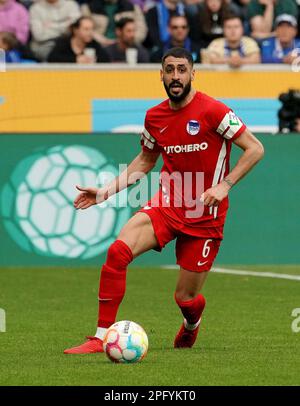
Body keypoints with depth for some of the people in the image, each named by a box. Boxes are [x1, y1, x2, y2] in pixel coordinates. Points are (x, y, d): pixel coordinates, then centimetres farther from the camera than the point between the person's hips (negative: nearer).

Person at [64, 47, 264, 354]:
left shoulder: (212, 111, -12)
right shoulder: (154, 117, 5)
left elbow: (255, 149, -9)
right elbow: (145, 161, 21)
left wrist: (224, 184, -19)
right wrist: (104, 192, 11)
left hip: (205, 216, -4)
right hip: (167, 204, 4)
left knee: (185, 298, 2)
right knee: (118, 251, -23)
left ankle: (191, 325, 44)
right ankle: (102, 338, -18)